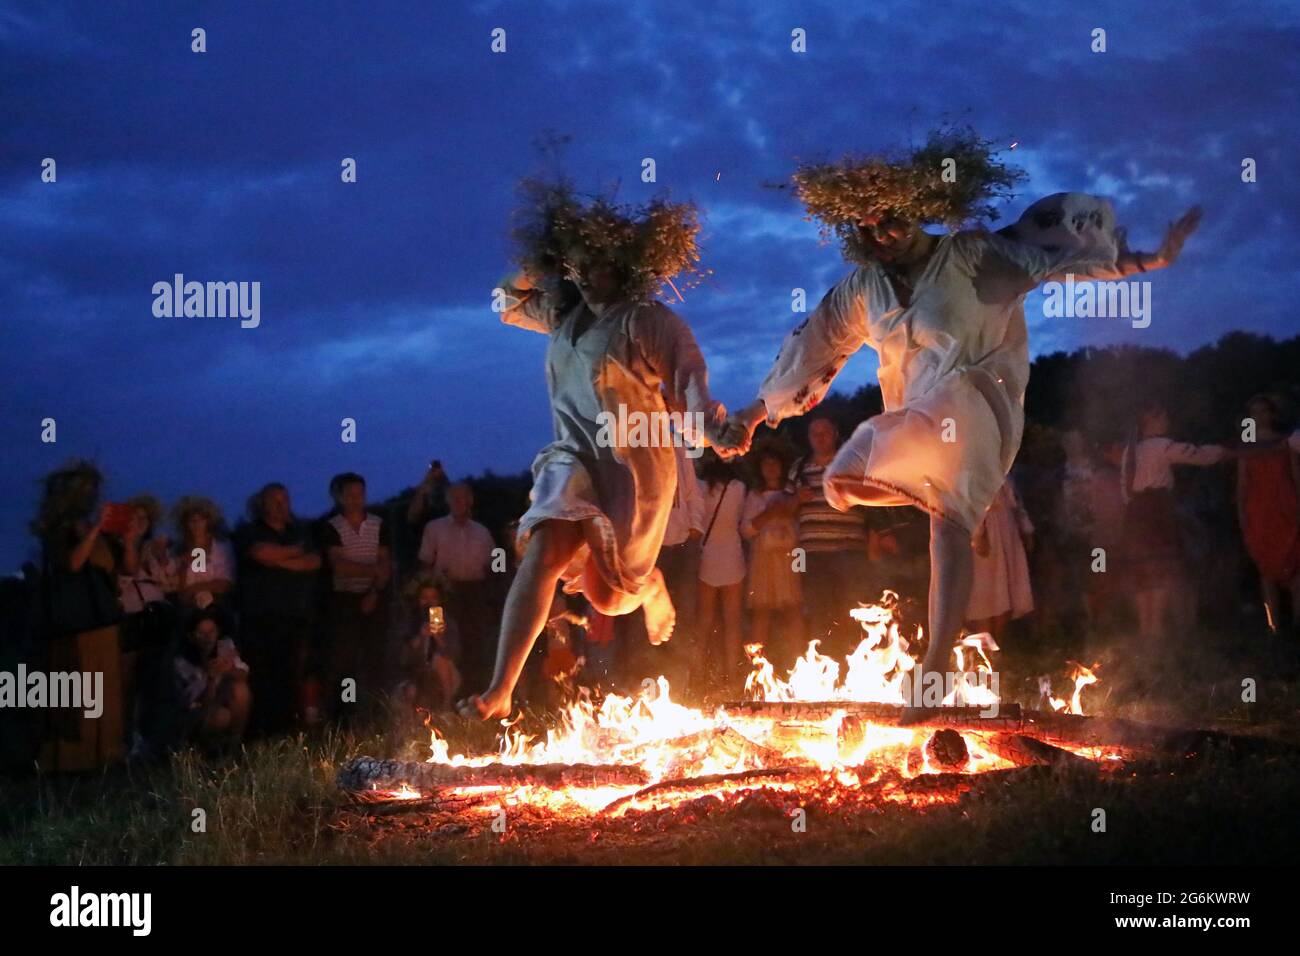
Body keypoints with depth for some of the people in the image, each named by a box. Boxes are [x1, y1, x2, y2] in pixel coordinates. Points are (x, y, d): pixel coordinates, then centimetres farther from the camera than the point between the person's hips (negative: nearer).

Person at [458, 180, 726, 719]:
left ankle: (654, 591, 50)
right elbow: (510, 302, 28)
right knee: (543, 554, -20)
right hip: (576, 457, 4)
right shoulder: (565, 316, 11)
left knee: (613, 589, 8)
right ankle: (499, 692, -29)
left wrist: (715, 427, -34)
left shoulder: (651, 322, -7)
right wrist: (536, 270, 9)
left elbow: (690, 387, -14)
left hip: (635, 467, -4)